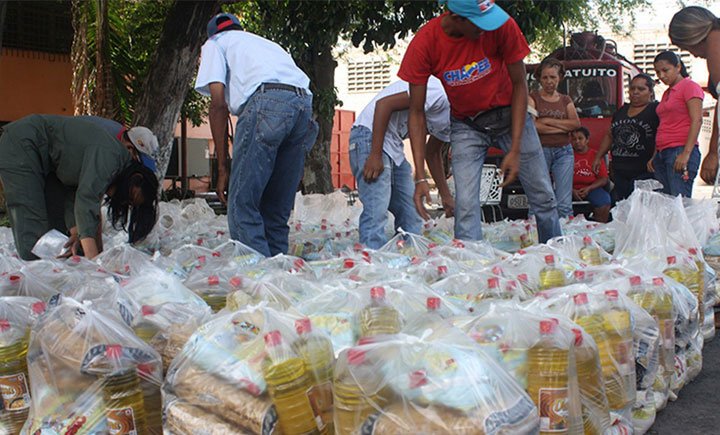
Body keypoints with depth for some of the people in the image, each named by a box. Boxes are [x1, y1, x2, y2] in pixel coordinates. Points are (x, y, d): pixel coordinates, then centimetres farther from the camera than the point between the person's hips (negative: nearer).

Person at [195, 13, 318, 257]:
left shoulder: (216, 44, 24)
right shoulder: (268, 44, 40)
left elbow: (218, 103, 8)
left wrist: (222, 168, 5)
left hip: (266, 101, -6)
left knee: (242, 204, -5)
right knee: (277, 209, 11)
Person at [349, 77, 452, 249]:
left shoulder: (448, 118, 10)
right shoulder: (439, 94, -20)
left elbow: (433, 153, 22)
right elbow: (384, 103, -23)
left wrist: (446, 196, 18)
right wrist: (375, 155, -24)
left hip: (395, 147, 10)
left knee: (411, 215, 5)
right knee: (376, 212, -19)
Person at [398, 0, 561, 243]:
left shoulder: (502, 26, -24)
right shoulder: (424, 44, -23)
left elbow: (519, 85, -12)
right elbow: (417, 113, -17)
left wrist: (515, 149, -17)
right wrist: (420, 177, -22)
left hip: (509, 115, 1)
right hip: (466, 125, -1)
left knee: (544, 198, 5)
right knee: (466, 206, -14)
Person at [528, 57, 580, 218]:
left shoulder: (566, 100, 18)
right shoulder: (533, 98, 8)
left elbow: (576, 123, 2)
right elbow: (532, 125, -8)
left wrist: (547, 121, -5)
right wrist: (562, 127, -5)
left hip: (564, 152, 3)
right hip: (540, 150, -3)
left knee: (564, 203, -4)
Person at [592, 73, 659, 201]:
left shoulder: (656, 110, 0)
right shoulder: (622, 111, 20)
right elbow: (609, 135, 28)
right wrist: (598, 157, 22)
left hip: (644, 172, -6)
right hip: (620, 173, 6)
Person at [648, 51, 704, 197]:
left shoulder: (690, 86, -1)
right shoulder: (666, 93, 24)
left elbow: (697, 120, -11)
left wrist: (686, 153, -20)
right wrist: (655, 156, 18)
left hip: (680, 151, -8)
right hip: (662, 153, 8)